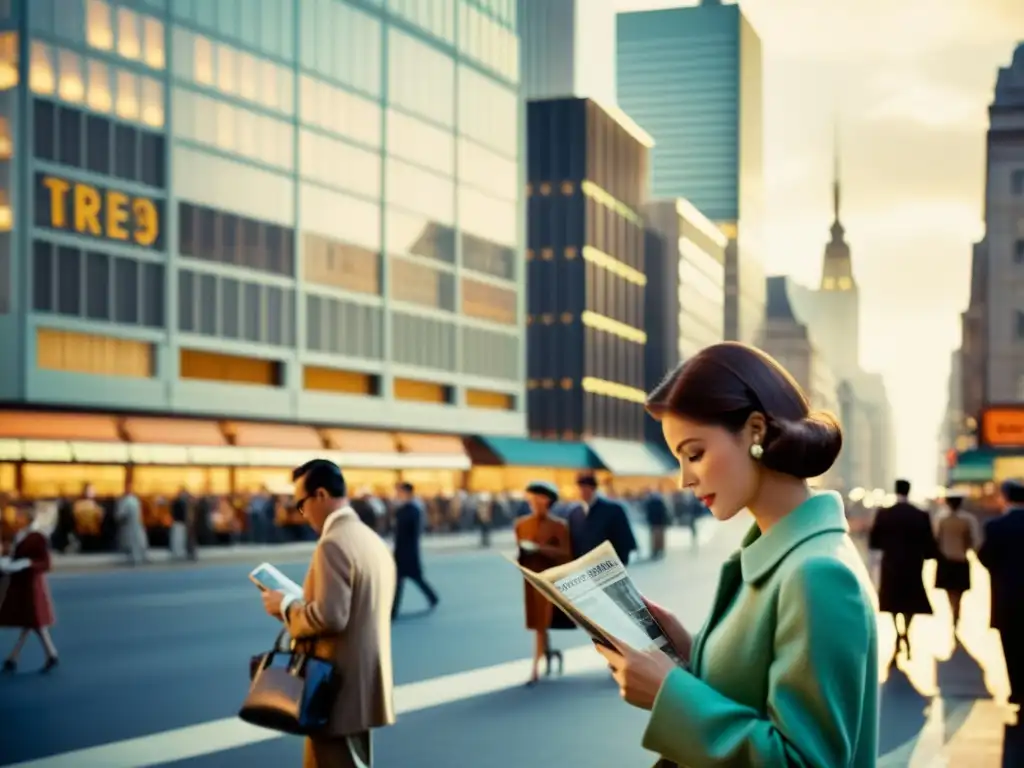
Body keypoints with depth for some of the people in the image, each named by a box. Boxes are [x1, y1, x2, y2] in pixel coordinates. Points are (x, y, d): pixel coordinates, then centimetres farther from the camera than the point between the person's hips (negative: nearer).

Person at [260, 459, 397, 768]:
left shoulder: (334, 544, -19)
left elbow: (329, 616, -26)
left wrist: (286, 606, -10)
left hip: (339, 685, -10)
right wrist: (299, 606, 15)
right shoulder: (373, 540, 11)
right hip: (360, 682, 10)